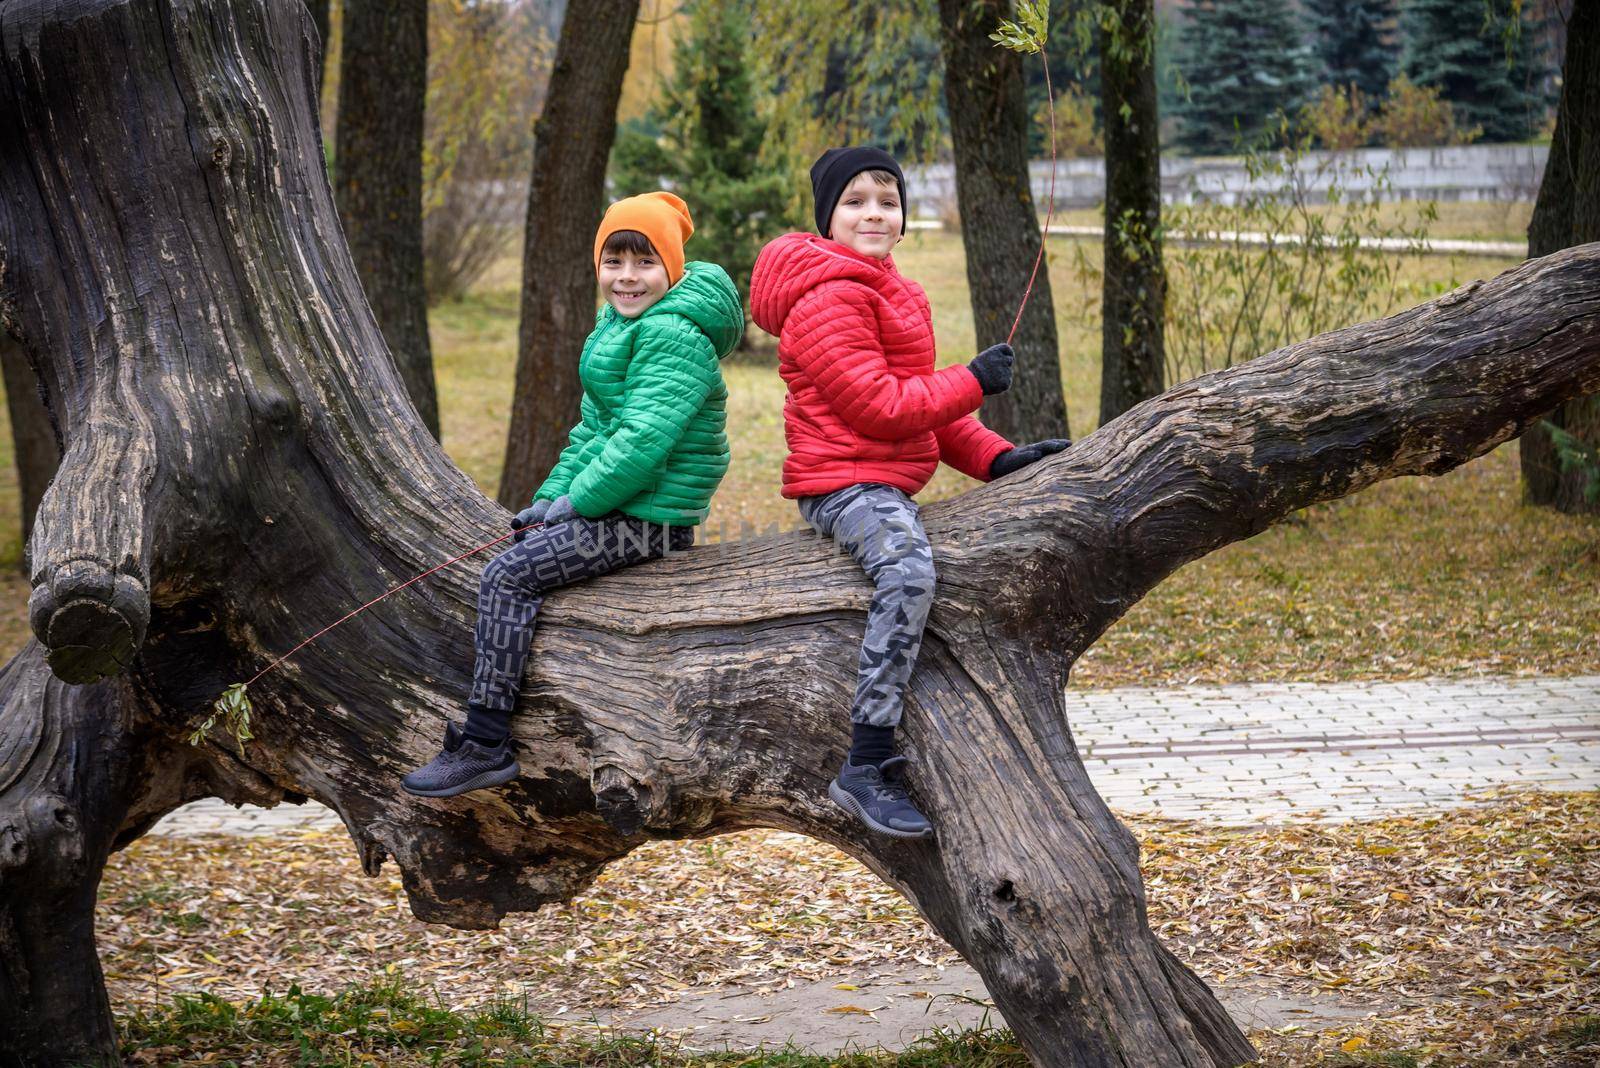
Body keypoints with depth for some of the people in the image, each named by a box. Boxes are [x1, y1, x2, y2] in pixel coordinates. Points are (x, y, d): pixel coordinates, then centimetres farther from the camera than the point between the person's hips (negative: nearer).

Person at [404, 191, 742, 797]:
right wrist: (552, 496, 8)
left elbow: (643, 442, -25)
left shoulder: (674, 336, -18)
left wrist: (576, 501, -15)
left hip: (649, 517, -11)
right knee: (513, 567, 13)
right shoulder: (618, 326, 15)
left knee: (509, 574, -15)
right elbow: (594, 429, 20)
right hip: (619, 507, 11)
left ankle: (484, 746, -13)